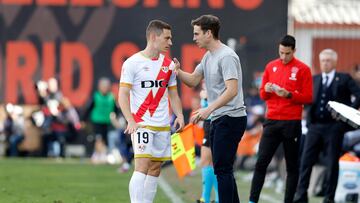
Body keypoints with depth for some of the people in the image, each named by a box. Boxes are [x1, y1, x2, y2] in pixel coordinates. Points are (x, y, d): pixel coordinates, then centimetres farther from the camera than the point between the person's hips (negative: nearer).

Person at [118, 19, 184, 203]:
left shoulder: (168, 64, 12)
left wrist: (179, 115, 0)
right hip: (141, 123, -6)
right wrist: (130, 121, -21)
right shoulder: (133, 63, -6)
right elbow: (123, 94, -9)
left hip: (163, 125, 6)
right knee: (142, 165, -15)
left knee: (155, 168, 6)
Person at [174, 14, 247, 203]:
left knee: (222, 168, -11)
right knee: (222, 168, 12)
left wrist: (208, 110, -30)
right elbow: (193, 80, 22)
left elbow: (232, 90, -23)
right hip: (218, 120, 10)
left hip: (230, 118, -10)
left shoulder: (226, 57, -15)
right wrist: (178, 72, 1)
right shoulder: (208, 57, 16)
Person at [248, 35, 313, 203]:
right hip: (272, 121, 3)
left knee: (292, 165, 2)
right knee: (261, 162, -3)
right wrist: (266, 90, -6)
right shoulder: (271, 66, 11)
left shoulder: (303, 69, -2)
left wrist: (288, 94, -18)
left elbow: (308, 98, -4)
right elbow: (262, 94, 16)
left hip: (292, 123, -3)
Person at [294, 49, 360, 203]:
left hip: (334, 127, -3)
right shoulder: (314, 79, 15)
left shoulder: (344, 79, 4)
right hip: (315, 126, 3)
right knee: (306, 161, -2)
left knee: (332, 164, 1)